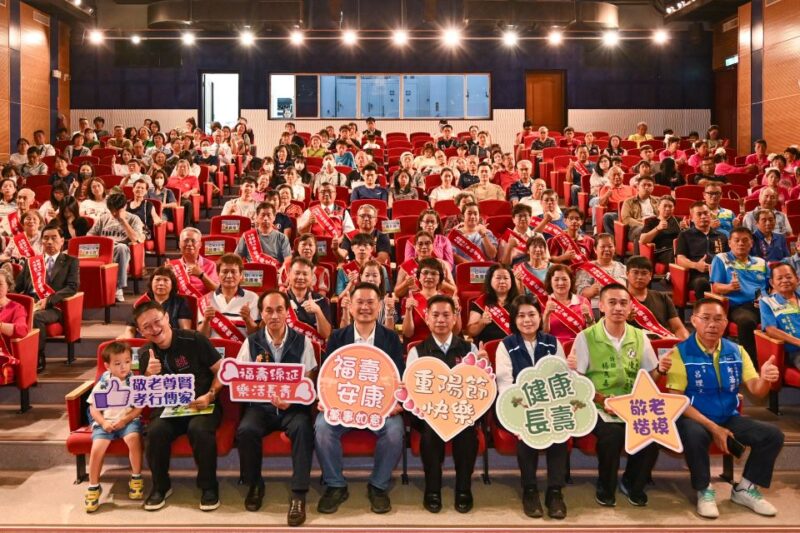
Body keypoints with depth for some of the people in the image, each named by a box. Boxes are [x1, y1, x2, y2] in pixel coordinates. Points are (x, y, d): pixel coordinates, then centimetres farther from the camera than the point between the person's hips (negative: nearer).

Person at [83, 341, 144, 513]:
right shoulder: (103, 384, 1)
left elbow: (139, 408, -2)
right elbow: (93, 409, 4)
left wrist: (125, 419, -17)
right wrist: (104, 423, -12)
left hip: (129, 420, -1)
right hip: (105, 422, 1)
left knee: (133, 438, -31)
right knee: (97, 447, -23)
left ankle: (136, 478, -9)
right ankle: (93, 487, -1)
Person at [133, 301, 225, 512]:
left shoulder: (195, 340, -9)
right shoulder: (145, 354, 5)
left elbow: (221, 370, -3)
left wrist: (210, 395, -18)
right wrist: (150, 375, -18)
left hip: (202, 405, -3)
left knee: (199, 429, -35)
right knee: (155, 431, -29)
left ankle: (209, 486, -11)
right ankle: (161, 486, -3)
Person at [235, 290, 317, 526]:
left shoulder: (302, 341, 1)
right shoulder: (252, 342, 5)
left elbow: (309, 381, -3)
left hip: (293, 405, -1)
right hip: (261, 404, 1)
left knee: (303, 428, -34)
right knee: (245, 430, -29)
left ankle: (298, 495, -23)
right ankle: (254, 484, -1)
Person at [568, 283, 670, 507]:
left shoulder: (640, 337, 9)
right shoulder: (586, 337, -3)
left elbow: (649, 377, 17)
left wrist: (660, 370, -6)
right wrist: (602, 399, -20)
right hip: (598, 408, -3)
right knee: (613, 434, -33)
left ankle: (632, 483, 6)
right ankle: (606, 488, -1)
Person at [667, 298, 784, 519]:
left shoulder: (736, 351, 5)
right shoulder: (681, 352, -11)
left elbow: (756, 391, 0)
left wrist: (765, 379, -26)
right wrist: (713, 427, -21)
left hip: (729, 418, 5)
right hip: (695, 419, -5)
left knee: (773, 435, -12)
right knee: (694, 435, -37)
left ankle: (745, 489, 9)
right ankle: (704, 491, -9)